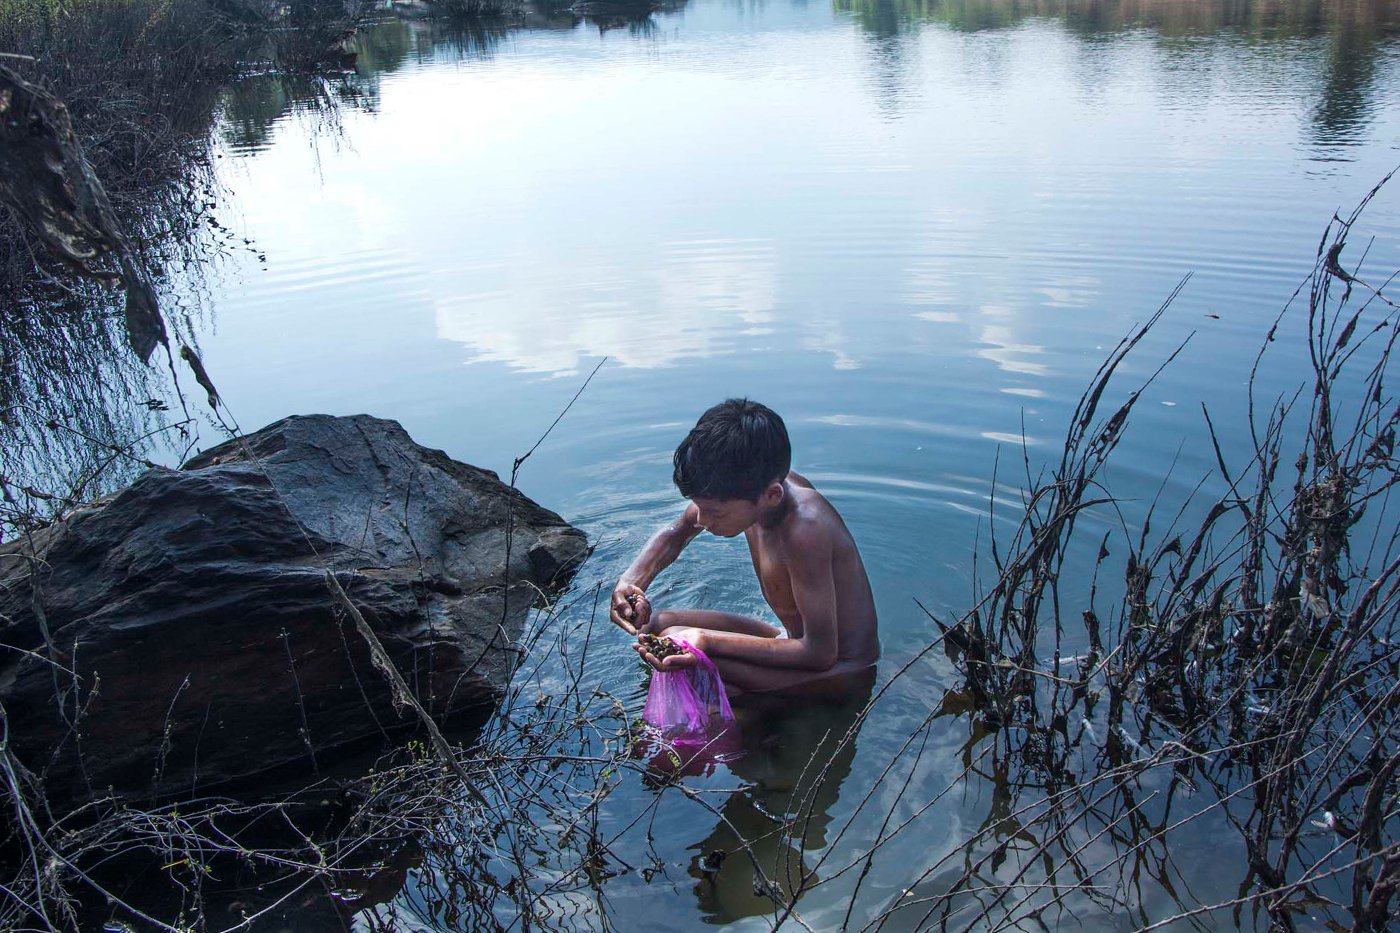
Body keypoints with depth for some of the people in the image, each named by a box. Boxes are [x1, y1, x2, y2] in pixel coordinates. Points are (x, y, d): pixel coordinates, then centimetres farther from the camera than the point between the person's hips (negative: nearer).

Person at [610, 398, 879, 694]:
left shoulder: (804, 528, -35)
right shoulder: (750, 487, -10)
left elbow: (820, 653, -30)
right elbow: (675, 533, 9)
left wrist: (708, 641, -34)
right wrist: (632, 580, -10)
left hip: (840, 672, -8)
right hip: (799, 641, 8)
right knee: (656, 622, 2)